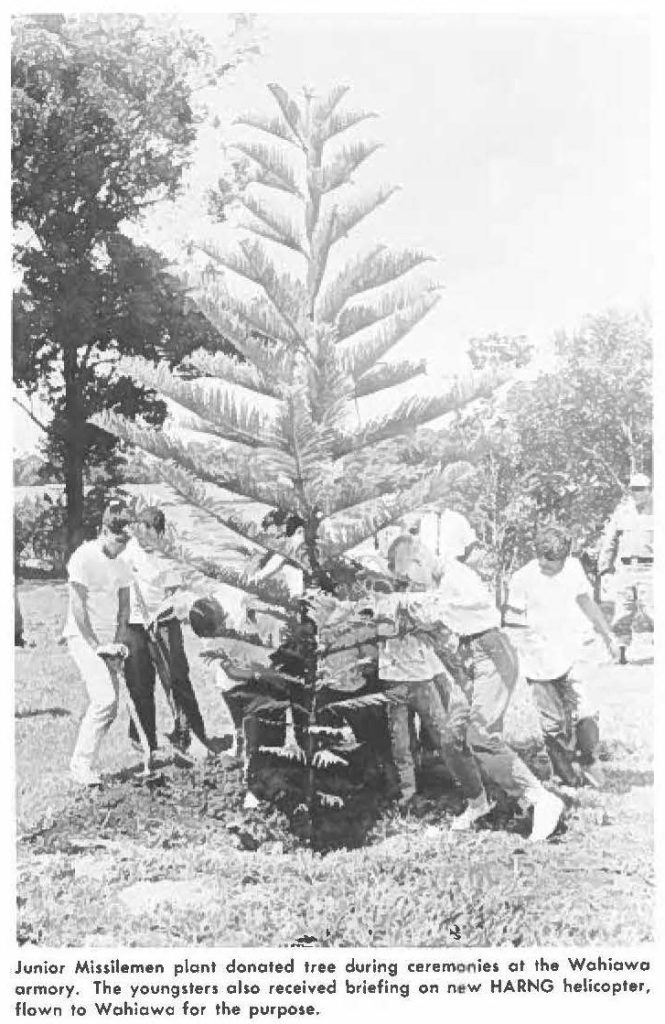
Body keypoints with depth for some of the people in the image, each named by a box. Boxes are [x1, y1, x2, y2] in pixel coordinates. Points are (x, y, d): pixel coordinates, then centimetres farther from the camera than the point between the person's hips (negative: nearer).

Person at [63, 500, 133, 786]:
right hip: (83, 637, -7)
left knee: (109, 707, 5)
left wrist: (118, 642, 1)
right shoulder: (84, 557, -14)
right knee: (104, 700, -17)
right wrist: (94, 645, -15)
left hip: (108, 641, 7)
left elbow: (124, 605, 13)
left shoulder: (119, 563, 9)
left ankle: (84, 763, 16)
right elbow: (78, 607, -16)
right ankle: (81, 765, -5)